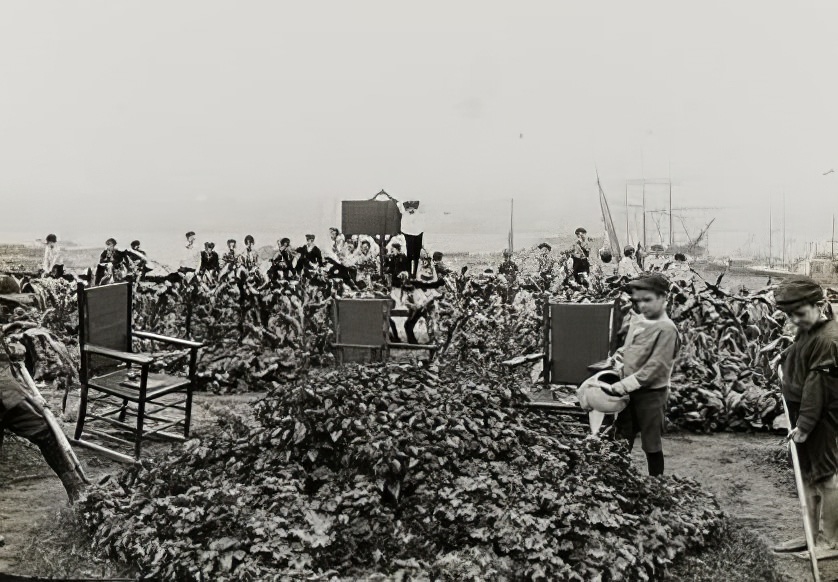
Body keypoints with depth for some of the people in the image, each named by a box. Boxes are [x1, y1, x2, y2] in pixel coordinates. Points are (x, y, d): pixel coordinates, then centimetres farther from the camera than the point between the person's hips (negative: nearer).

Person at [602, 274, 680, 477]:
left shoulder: (666, 329, -16)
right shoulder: (636, 321, 7)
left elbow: (655, 367, -21)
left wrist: (629, 383, -25)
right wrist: (619, 363, 3)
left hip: (651, 393, -7)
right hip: (629, 392, 7)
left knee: (651, 444, 6)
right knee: (622, 441, 14)